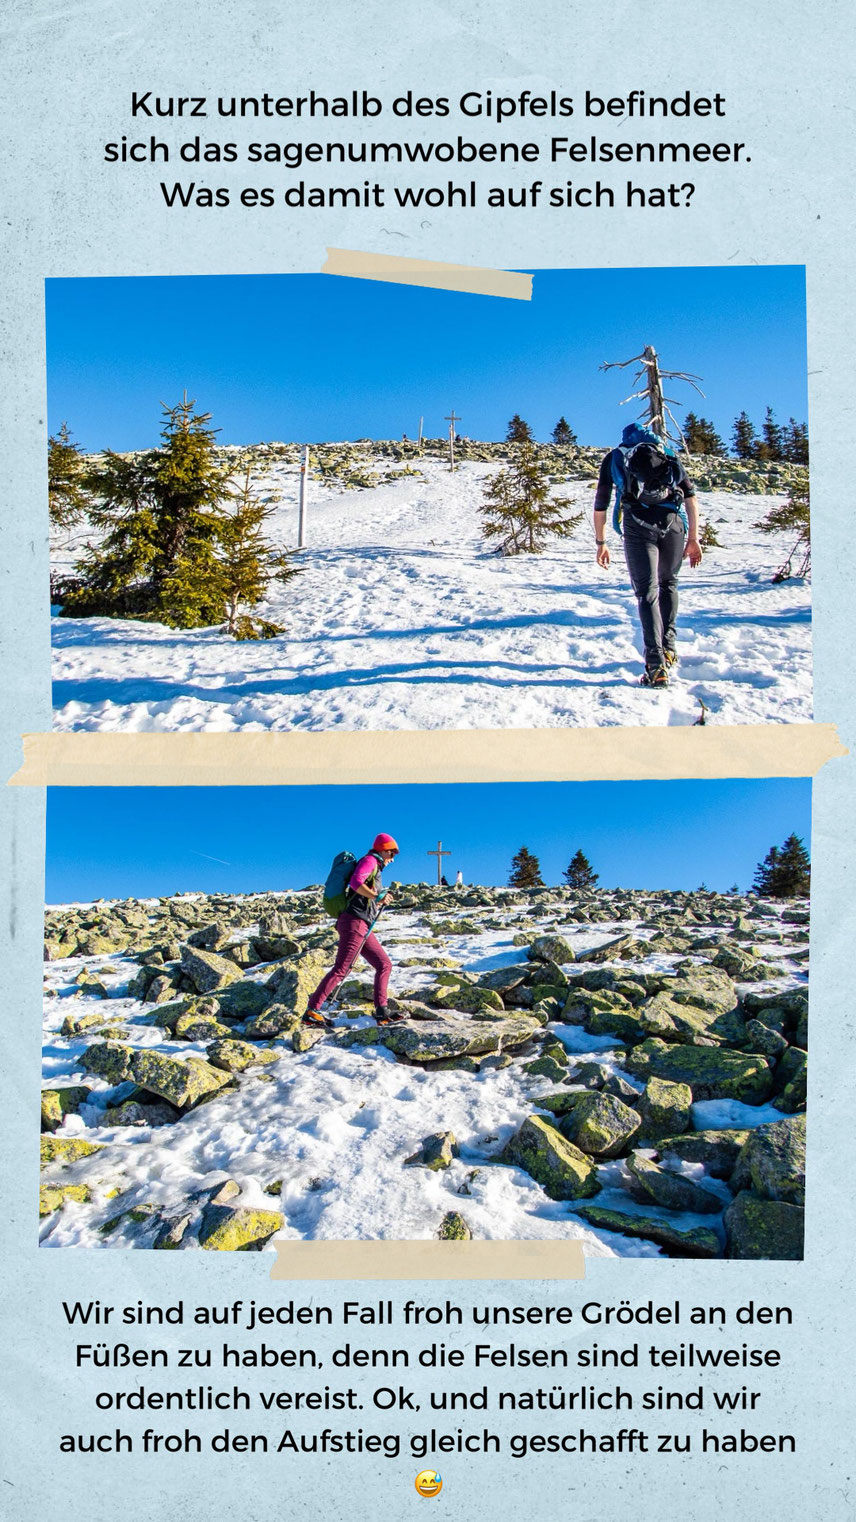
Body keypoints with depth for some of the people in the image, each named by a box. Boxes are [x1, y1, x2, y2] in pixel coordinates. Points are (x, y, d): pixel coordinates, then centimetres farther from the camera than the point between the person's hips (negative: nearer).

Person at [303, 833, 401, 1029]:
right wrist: (377, 897, -23)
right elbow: (355, 882, -21)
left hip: (363, 927, 10)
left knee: (384, 965, 6)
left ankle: (382, 1013, 3)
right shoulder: (369, 860, -2)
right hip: (354, 922, -10)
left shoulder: (375, 868, 26)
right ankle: (311, 1011, -13)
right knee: (341, 969, -13)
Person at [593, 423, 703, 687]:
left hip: (638, 522, -2)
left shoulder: (614, 457, 26)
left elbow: (600, 504, 22)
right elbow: (690, 494, 16)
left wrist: (600, 543, 29)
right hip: (672, 520, 2)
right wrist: (693, 538, 16)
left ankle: (657, 666, -14)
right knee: (668, 583, 24)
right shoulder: (668, 455, 28)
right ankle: (668, 647, 21)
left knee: (647, 592, -2)